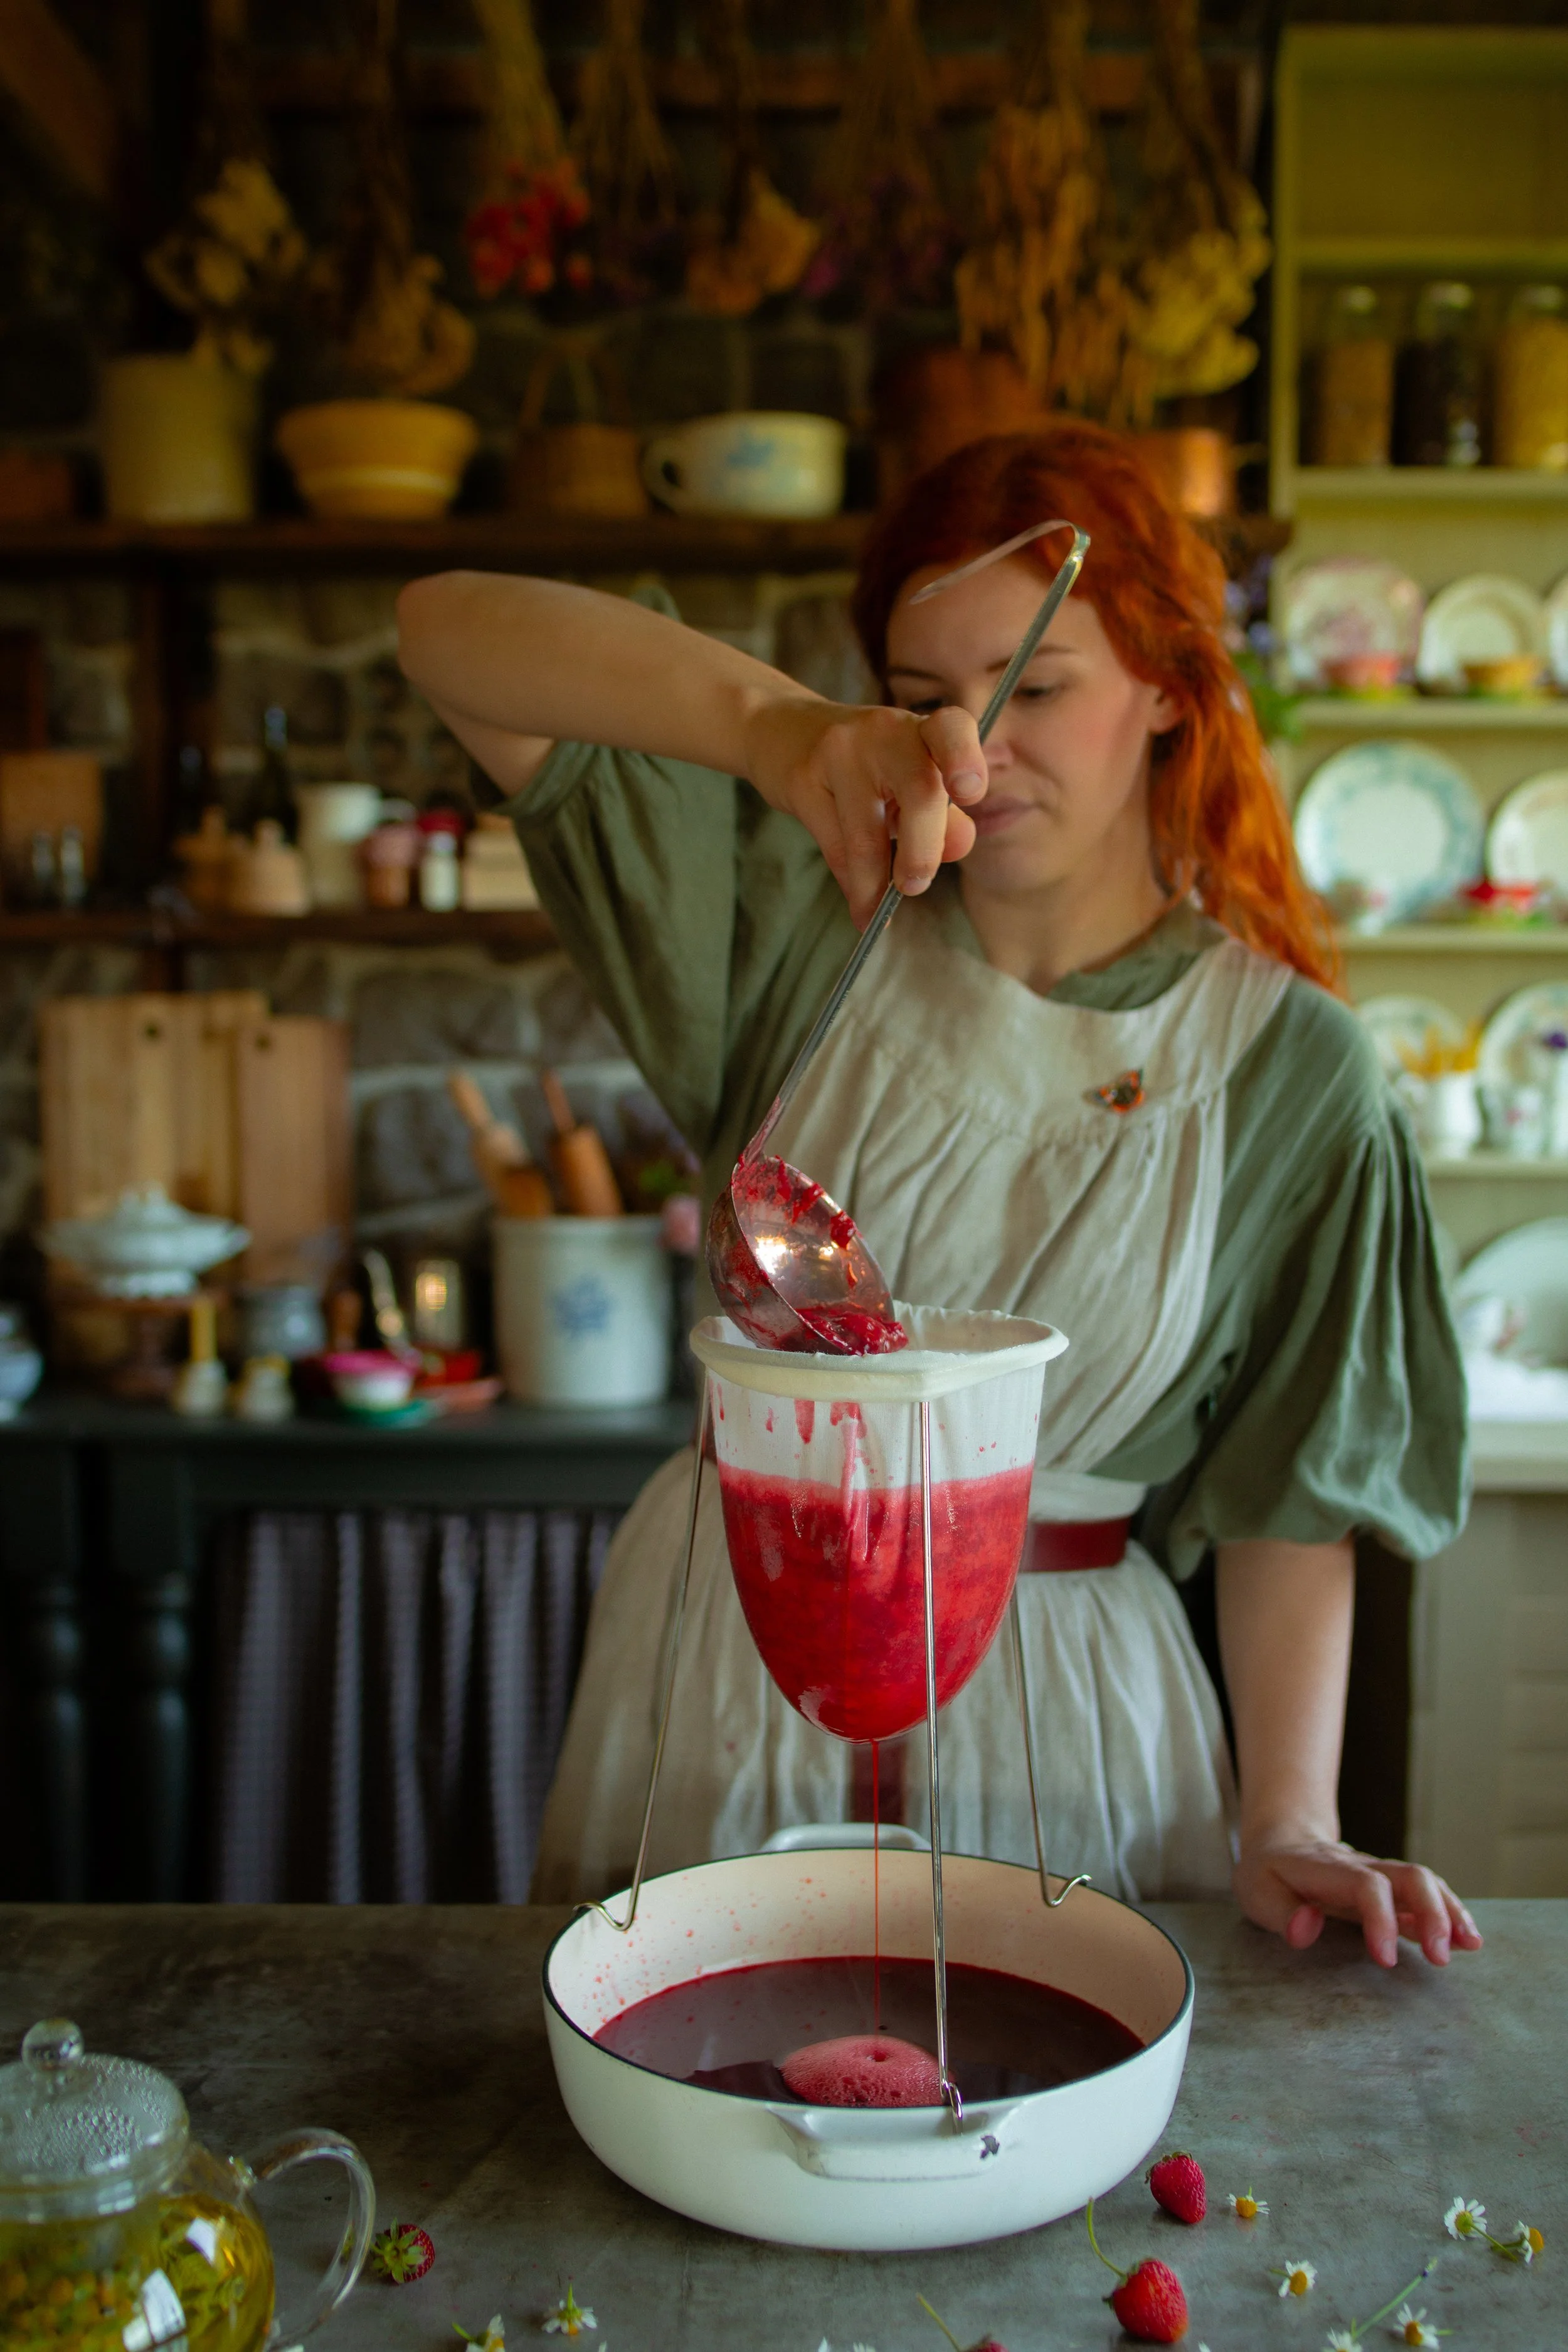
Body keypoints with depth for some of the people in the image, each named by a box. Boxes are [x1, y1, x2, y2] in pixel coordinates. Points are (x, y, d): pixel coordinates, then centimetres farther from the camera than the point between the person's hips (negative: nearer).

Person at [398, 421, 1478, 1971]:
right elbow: (446, 633, -17)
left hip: (1052, 1702, -1)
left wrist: (1287, 1824, -12)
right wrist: (770, 722, -34)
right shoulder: (810, 906, -8)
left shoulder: (1287, 1064, -8)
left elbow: (1289, 1496, -2)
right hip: (731, 1659, 1)